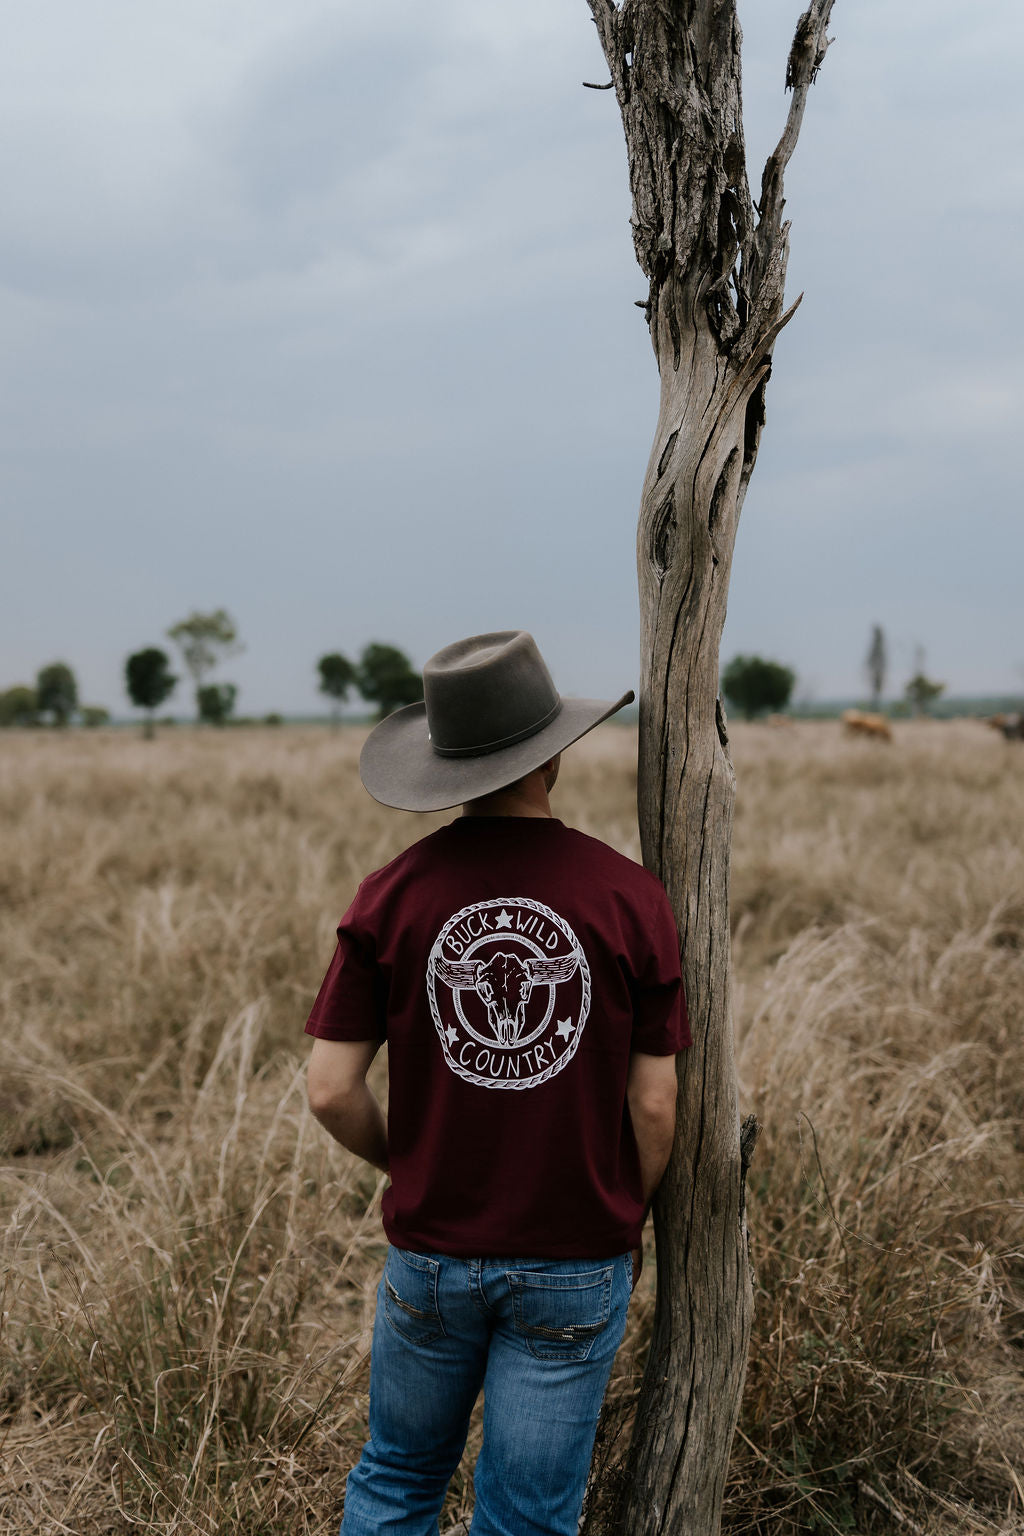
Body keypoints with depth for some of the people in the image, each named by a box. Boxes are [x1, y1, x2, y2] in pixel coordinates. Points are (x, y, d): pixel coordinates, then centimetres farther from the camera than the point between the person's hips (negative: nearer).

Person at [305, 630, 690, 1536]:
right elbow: (654, 1104, -8)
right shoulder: (631, 897, -12)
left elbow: (331, 1091, -8)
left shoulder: (392, 896, -10)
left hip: (432, 1251, 1)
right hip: (575, 1263, -1)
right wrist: (629, 1222, 10)